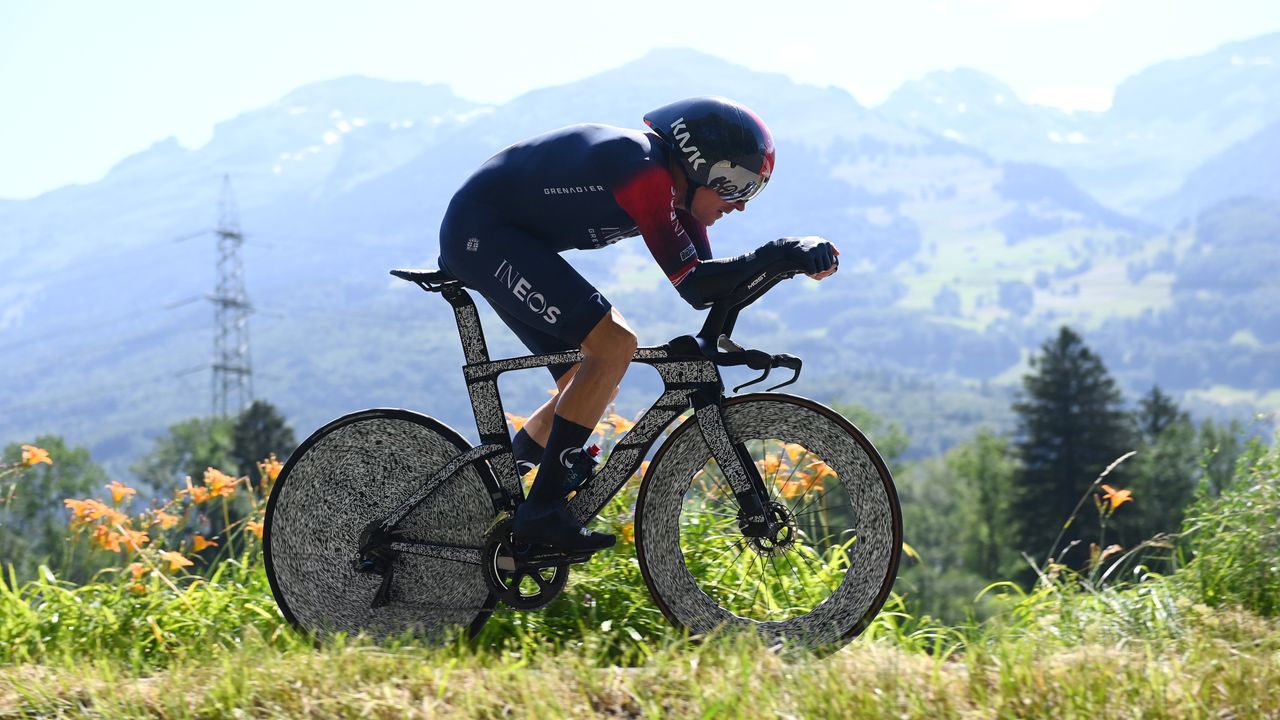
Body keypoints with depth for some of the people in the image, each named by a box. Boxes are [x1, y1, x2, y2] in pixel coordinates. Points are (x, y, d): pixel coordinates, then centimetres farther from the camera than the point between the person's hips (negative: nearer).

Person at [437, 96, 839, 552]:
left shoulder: (677, 188, 5)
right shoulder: (645, 172, -24)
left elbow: (706, 285, 5)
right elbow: (692, 283, -27)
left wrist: (791, 259, -6)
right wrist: (781, 254, -27)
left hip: (487, 241, 10)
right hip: (479, 231, -10)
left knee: (593, 385, 10)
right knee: (614, 343, -21)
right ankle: (543, 510, -19)